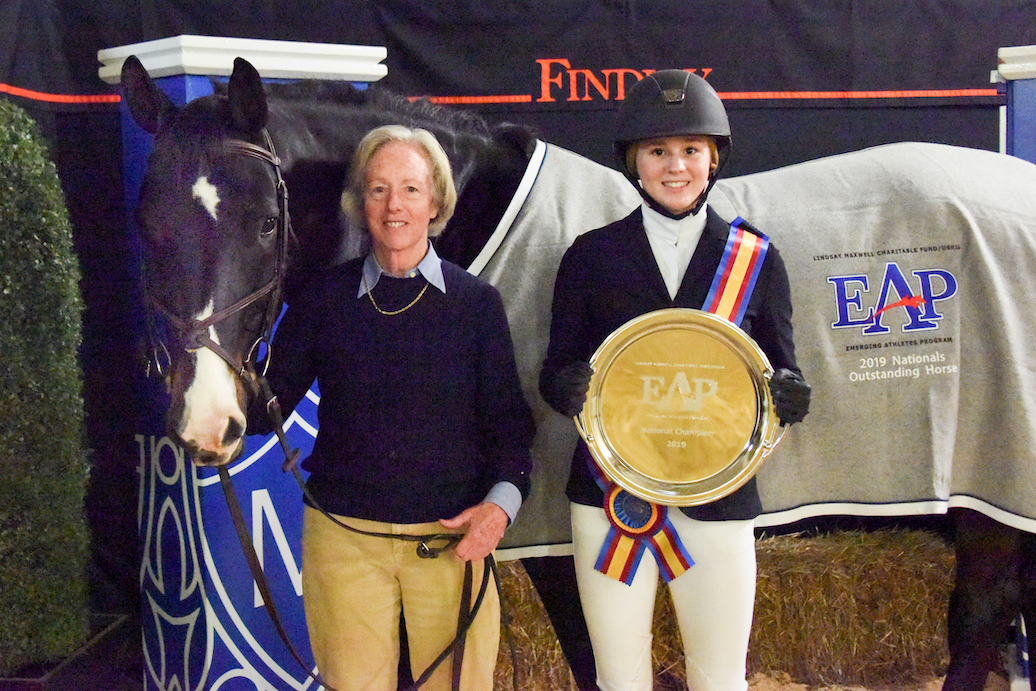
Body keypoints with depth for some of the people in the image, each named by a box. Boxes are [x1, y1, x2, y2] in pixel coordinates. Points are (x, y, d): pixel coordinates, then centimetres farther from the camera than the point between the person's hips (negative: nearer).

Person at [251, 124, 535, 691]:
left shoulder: (476, 302, 2)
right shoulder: (325, 297, 4)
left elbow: (506, 416, 2)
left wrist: (501, 501, -14)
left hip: (453, 538, 0)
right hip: (343, 539, 0)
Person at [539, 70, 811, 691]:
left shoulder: (756, 259, 5)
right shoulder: (591, 256, 4)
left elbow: (781, 367, 7)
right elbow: (556, 372, 4)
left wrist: (788, 393, -16)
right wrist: (567, 385, -19)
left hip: (718, 496, 0)